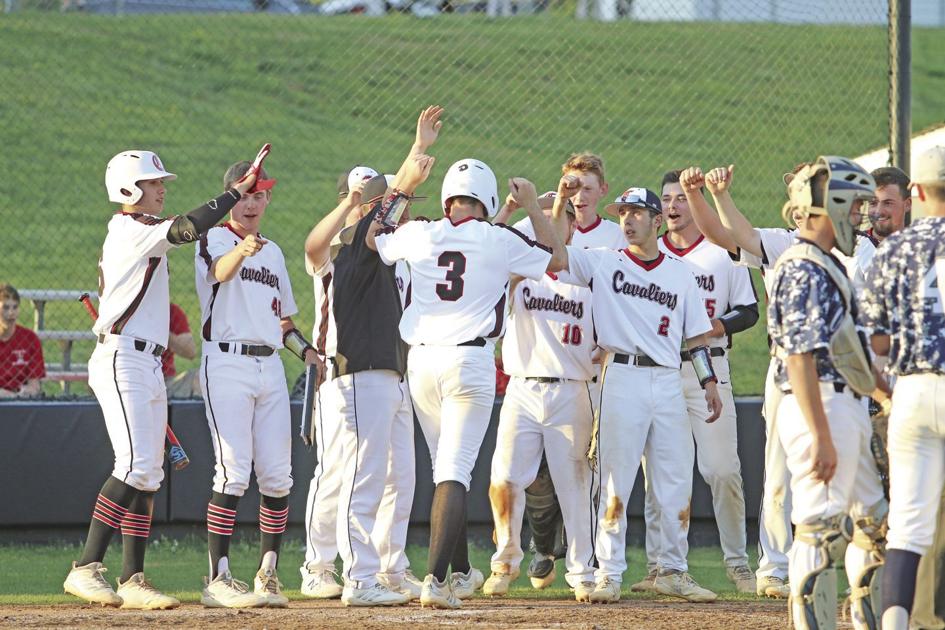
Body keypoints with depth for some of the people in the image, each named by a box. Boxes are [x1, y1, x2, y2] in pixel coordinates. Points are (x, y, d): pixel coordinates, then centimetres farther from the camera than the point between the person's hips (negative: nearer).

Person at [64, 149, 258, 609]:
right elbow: (187, 228, -23)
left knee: (148, 473, 6)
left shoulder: (136, 233, 21)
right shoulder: (130, 231, -10)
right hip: (121, 360, -10)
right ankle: (86, 568, -20)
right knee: (136, 464, -19)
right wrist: (238, 191, -20)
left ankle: (132, 580, 4)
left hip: (148, 364, 10)